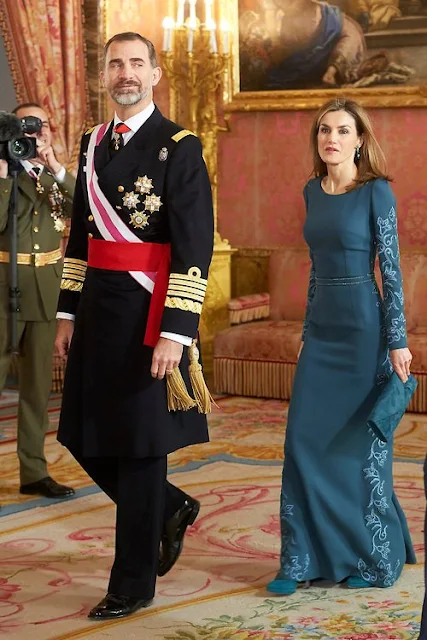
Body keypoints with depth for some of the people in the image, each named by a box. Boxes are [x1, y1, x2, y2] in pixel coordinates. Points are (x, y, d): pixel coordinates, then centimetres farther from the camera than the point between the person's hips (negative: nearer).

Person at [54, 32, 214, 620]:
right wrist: (69, 313, 13)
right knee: (87, 436, 11)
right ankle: (171, 509, 35)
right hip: (97, 312, 7)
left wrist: (175, 332, -19)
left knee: (138, 444, 1)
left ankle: (134, 584, 14)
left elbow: (195, 246, -14)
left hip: (147, 315, -7)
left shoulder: (179, 148, -9)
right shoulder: (94, 145, 13)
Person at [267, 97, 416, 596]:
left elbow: (391, 269, -10)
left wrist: (397, 342, -13)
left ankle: (374, 558, 17)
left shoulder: (376, 191, -8)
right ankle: (304, 559, 10)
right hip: (321, 329, 6)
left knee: (362, 443, 2)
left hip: (363, 328, -6)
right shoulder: (313, 191, 10)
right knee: (305, 440, 2)